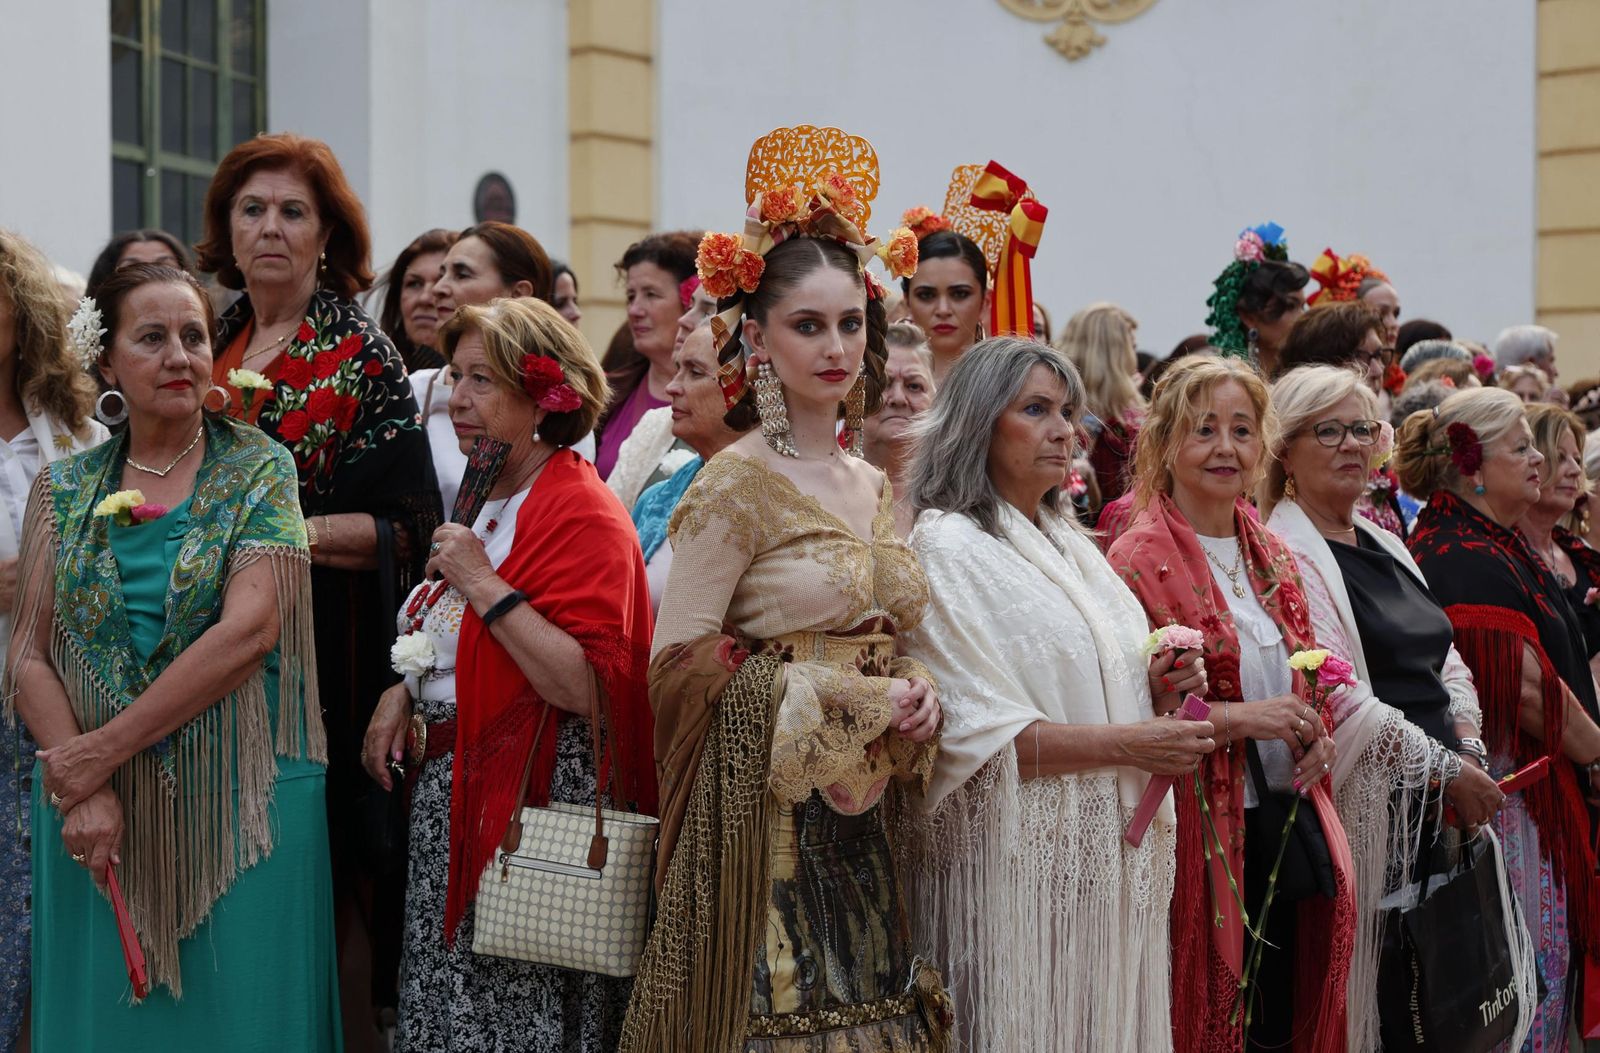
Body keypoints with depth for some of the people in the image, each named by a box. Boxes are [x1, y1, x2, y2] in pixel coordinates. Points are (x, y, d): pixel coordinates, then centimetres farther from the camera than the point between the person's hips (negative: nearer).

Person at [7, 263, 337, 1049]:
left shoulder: (259, 470, -1)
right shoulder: (64, 488, 7)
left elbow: (249, 630, -14)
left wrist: (103, 752, -15)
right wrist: (82, 792, -13)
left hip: (237, 801, -2)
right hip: (95, 811, 3)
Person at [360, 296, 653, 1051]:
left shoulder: (581, 513, -15)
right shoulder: (489, 502, 13)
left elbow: (588, 690, -24)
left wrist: (483, 586, -22)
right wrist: (407, 690, 9)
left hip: (534, 799, -9)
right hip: (452, 782, 9)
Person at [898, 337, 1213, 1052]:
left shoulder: (1070, 544, 15)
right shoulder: (948, 546, -9)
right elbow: (976, 734, -18)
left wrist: (1154, 688, 2)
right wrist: (1127, 744, -18)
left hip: (1109, 853, 7)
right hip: (1016, 855, -7)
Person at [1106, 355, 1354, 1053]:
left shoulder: (1273, 556, 13)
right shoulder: (1141, 558, -9)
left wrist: (1316, 734, 3)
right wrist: (1238, 717, -21)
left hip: (1291, 822, 7)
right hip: (1205, 833, -7)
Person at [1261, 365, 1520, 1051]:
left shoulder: (1381, 544, 16)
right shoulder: (1285, 555, -11)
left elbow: (1445, 662, 19)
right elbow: (1339, 701, -19)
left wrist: (1469, 750, 1)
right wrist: (1447, 771, -14)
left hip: (1437, 813, 8)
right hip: (1369, 811, -8)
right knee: (1376, 994, -4)